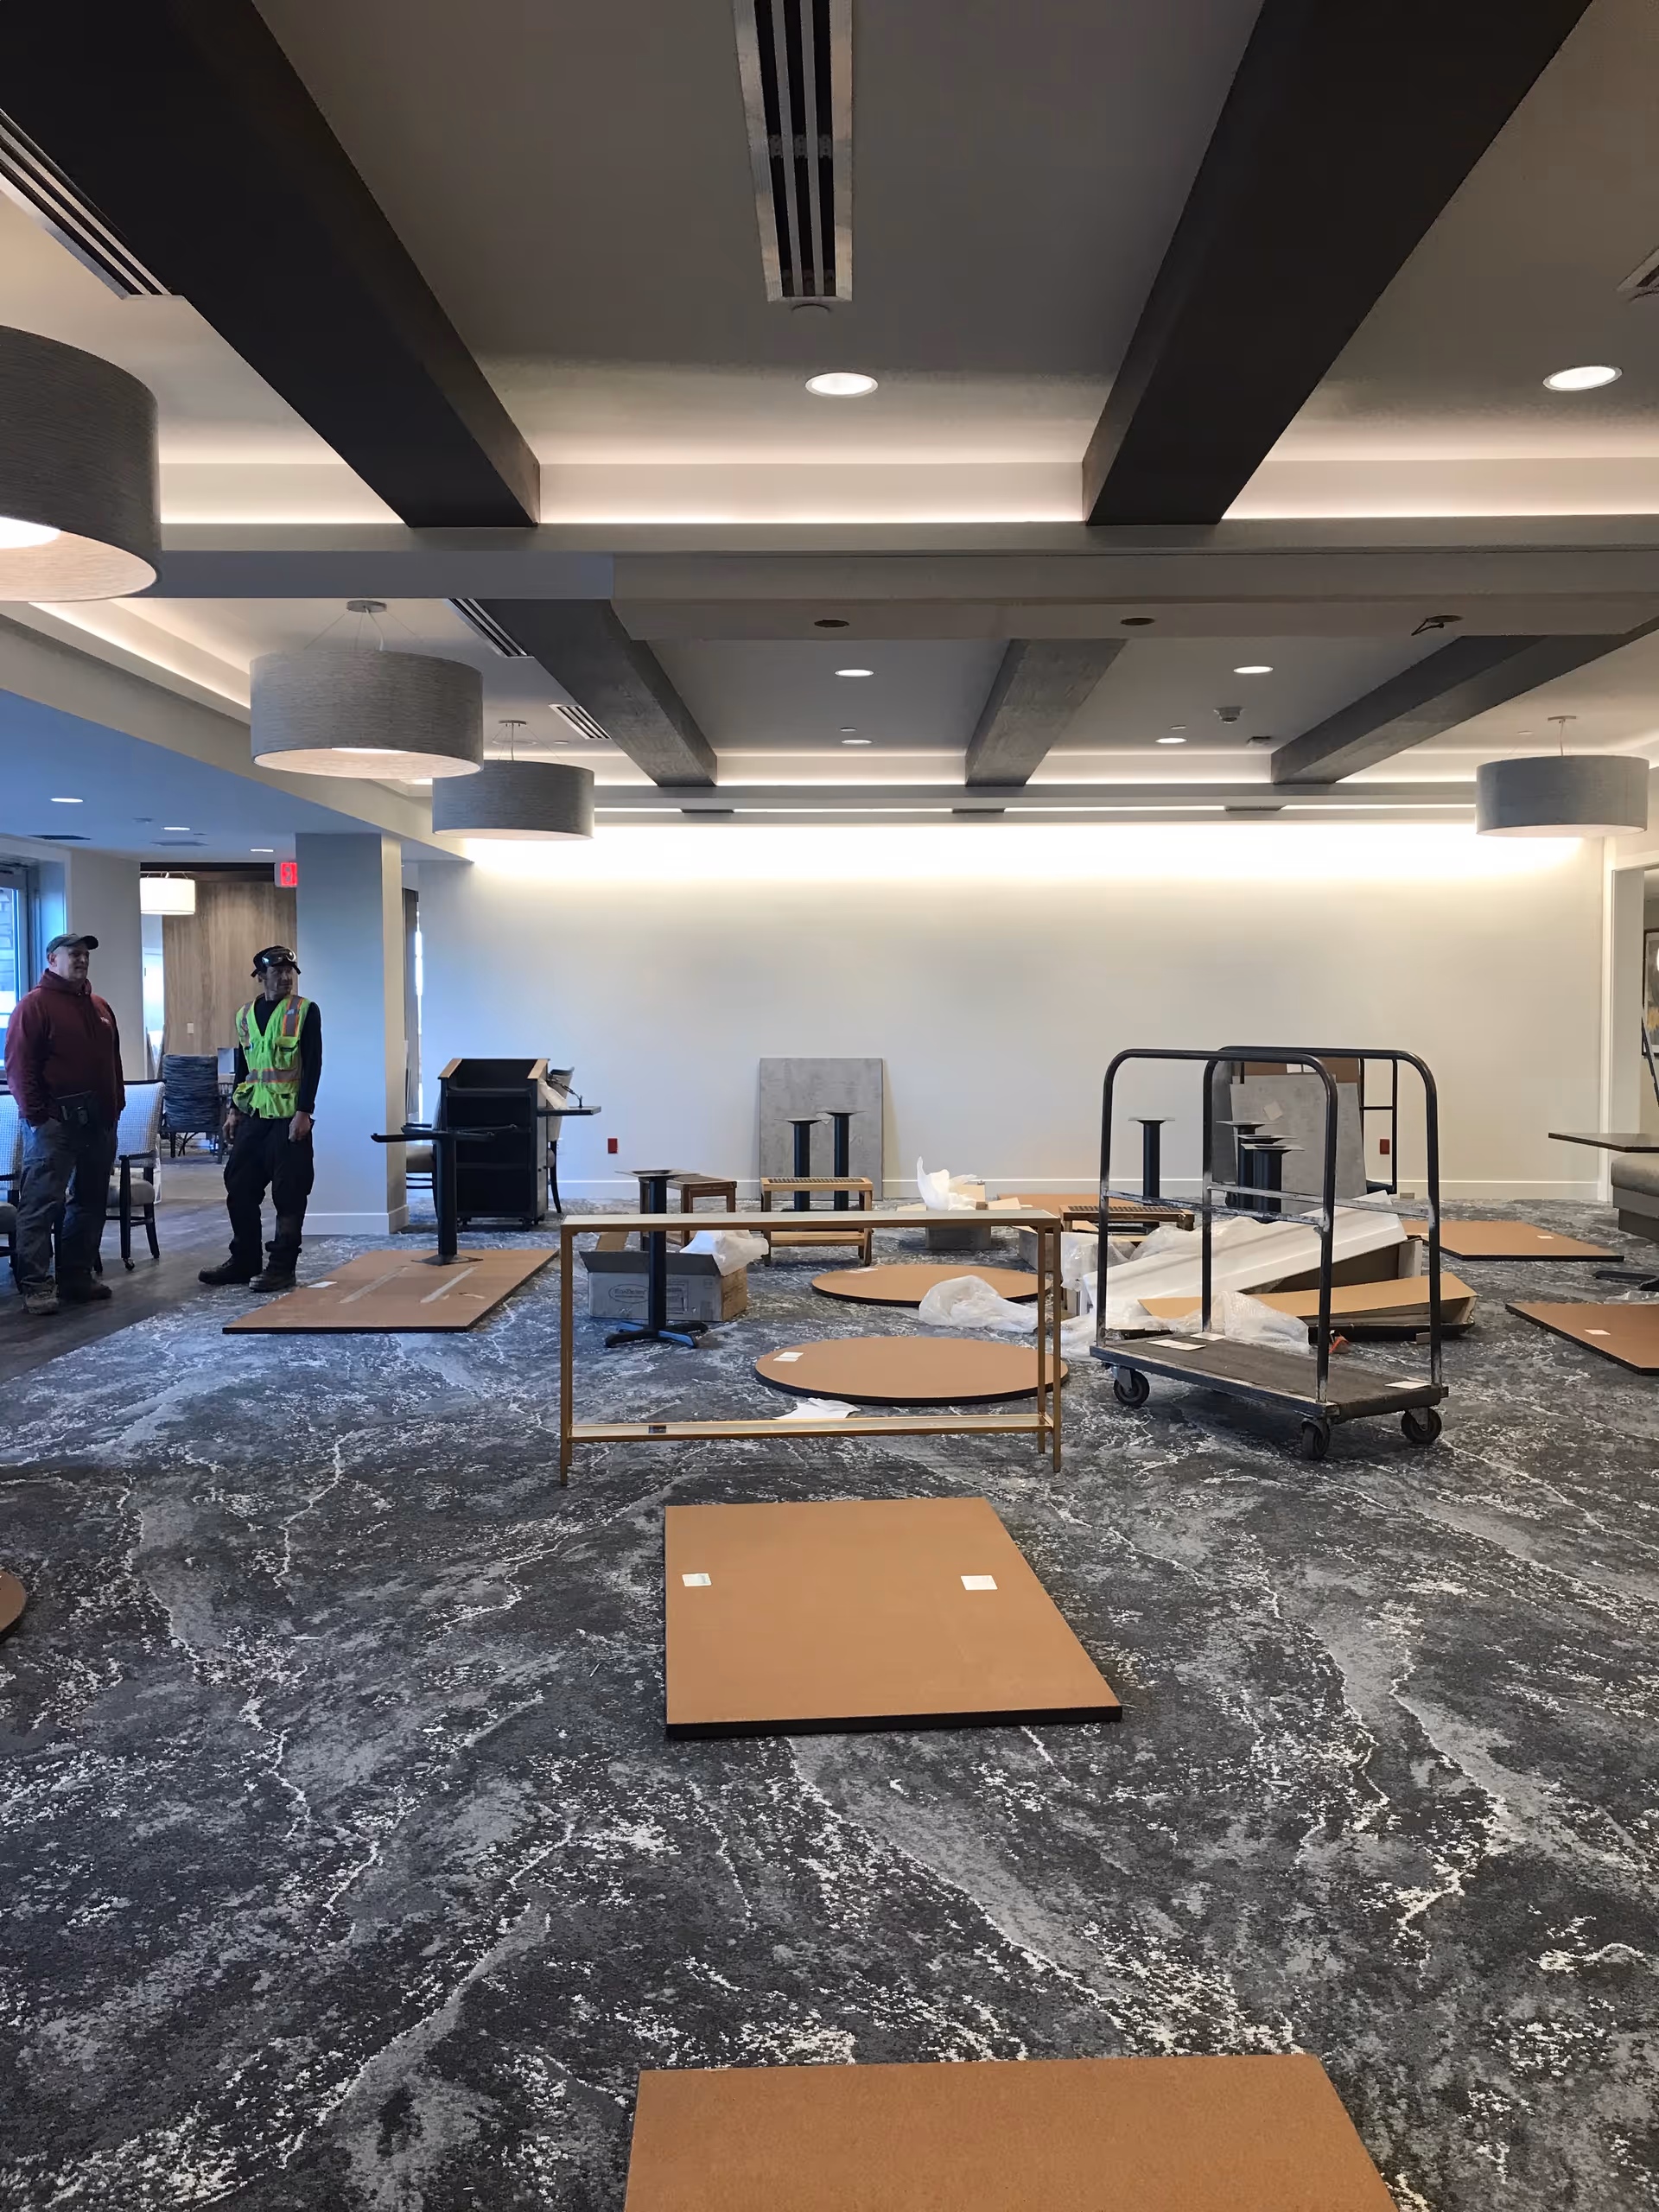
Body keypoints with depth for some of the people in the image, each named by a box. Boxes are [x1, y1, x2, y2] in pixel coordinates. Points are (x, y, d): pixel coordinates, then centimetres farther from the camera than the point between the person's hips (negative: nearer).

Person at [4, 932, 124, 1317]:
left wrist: (116, 1105, 12)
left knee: (91, 1202, 11)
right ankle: (36, 1285, -5)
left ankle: (77, 1276, 20)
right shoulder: (34, 1004, -5)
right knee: (41, 1204, -7)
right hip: (54, 1122, -8)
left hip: (99, 1121, 8)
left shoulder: (98, 1007, 17)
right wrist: (36, 1114, -15)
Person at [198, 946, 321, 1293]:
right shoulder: (245, 1014, 12)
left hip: (290, 1117, -5)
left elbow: (313, 1065, -8)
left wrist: (304, 1112, -15)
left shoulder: (305, 1011, -3)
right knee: (239, 1189, 7)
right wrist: (234, 1109, 13)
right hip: (252, 1116, 6)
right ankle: (245, 1261, 19)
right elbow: (242, 1066, 19)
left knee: (289, 1195, -2)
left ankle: (282, 1268, 5)